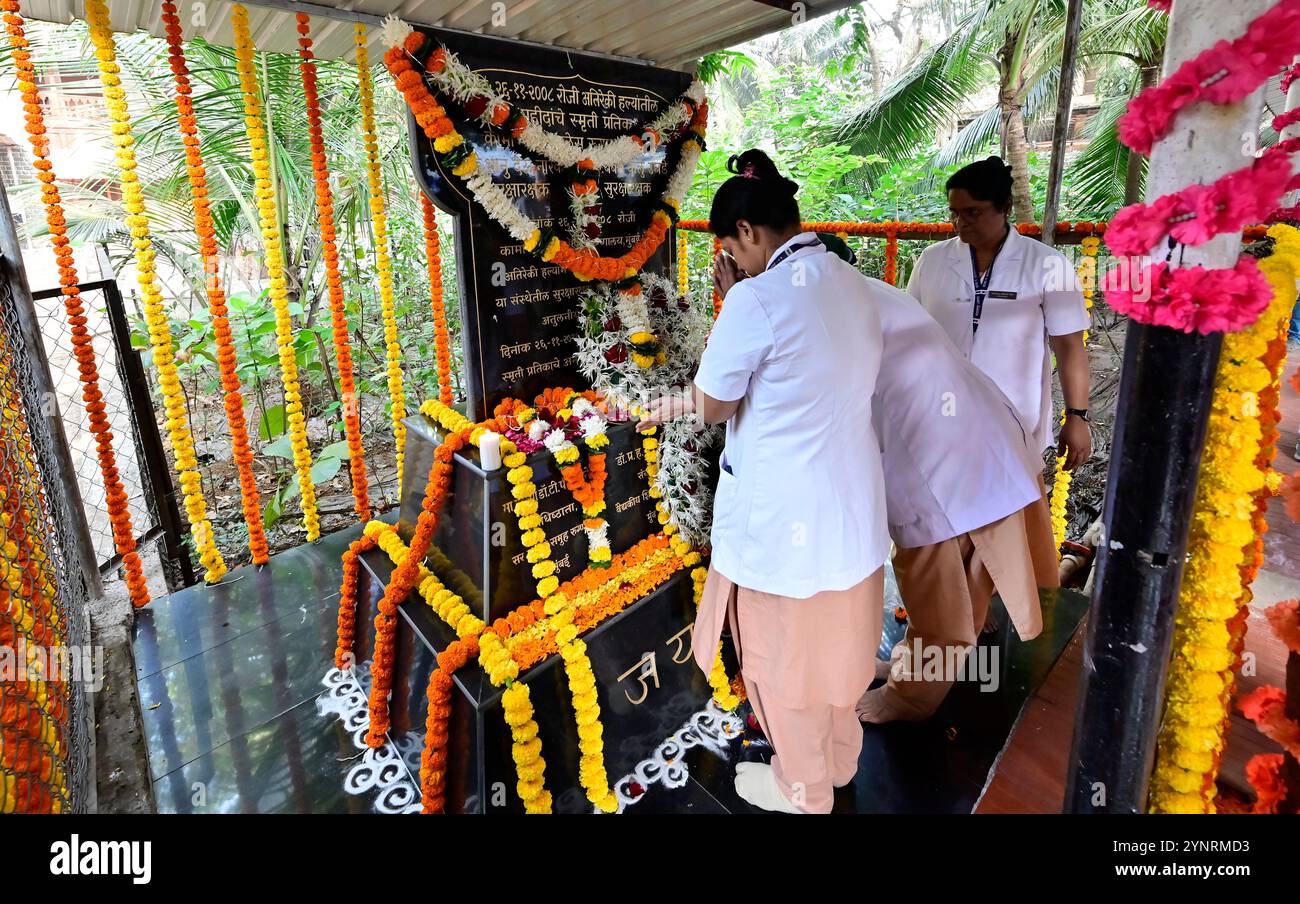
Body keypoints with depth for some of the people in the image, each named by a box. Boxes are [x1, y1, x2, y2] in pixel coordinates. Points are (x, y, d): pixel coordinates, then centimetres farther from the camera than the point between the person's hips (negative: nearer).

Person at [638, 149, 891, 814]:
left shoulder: (759, 297, -22)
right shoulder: (848, 282, 4)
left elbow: (715, 407, -11)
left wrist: (729, 301, -5)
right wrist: (682, 404, 12)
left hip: (784, 513, -8)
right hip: (851, 502, 8)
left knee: (784, 653, 16)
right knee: (834, 641, 26)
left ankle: (801, 788, 39)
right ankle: (838, 757, 49)